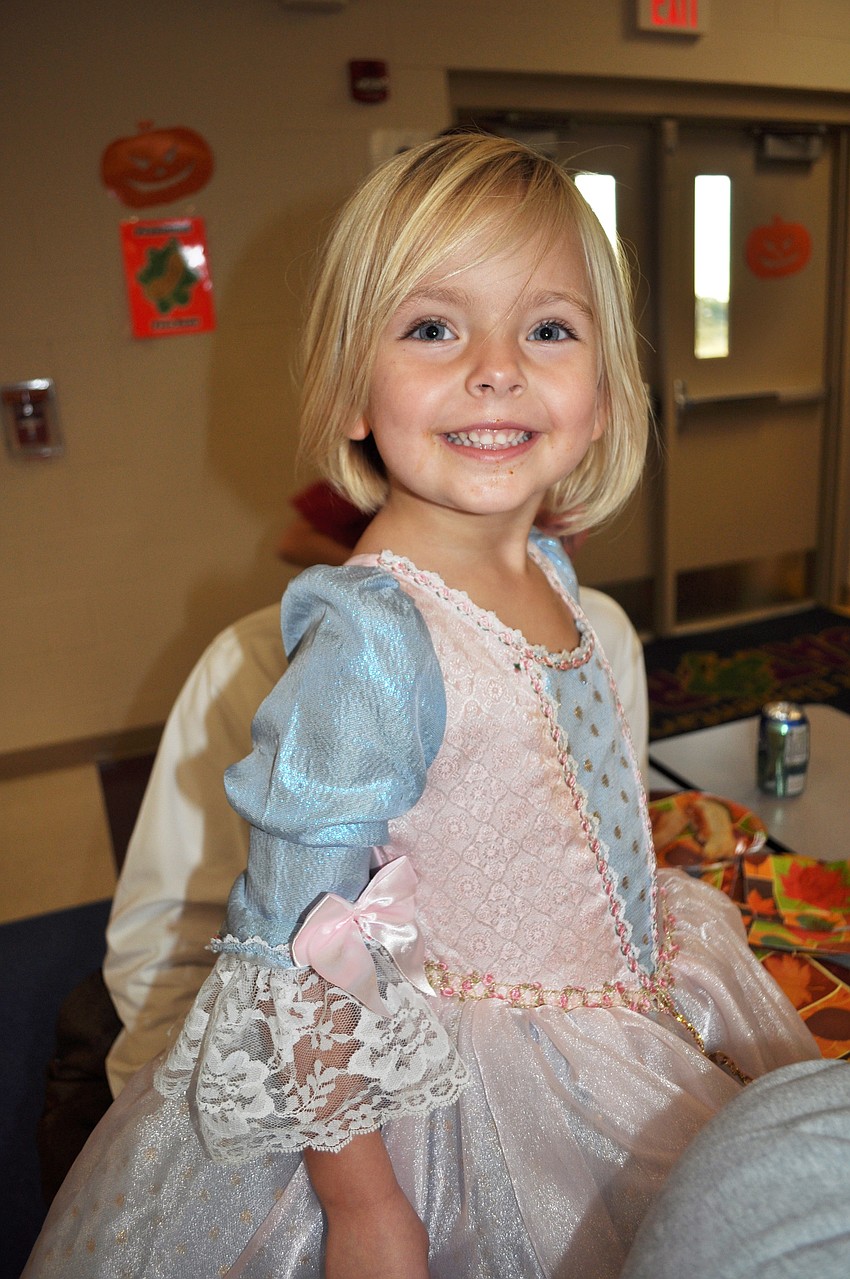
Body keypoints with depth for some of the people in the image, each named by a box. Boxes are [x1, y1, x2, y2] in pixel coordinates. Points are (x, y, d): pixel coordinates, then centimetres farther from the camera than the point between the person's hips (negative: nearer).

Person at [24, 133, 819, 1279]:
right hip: (460, 1088, -7)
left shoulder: (549, 572, -6)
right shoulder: (372, 638, -30)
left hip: (615, 1025, 8)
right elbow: (298, 948, -24)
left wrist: (644, 952, 16)